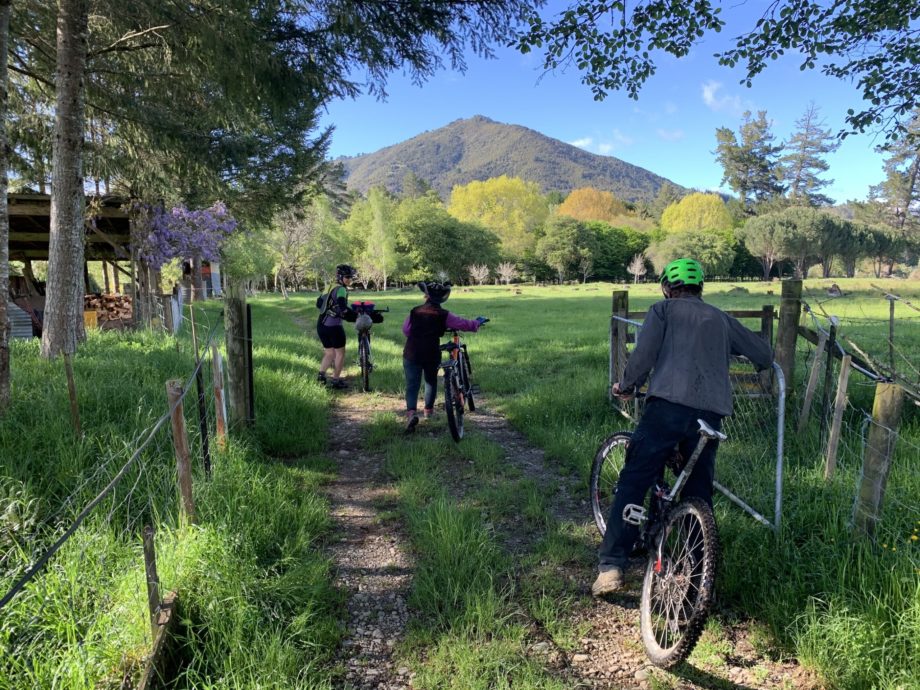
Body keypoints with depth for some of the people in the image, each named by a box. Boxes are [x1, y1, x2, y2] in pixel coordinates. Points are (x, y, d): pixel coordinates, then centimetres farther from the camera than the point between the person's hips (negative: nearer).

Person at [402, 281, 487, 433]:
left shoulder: (415, 312, 1)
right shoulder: (443, 315, -6)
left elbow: (405, 330, 5)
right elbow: (463, 324, -4)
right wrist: (478, 322, 14)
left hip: (412, 354, 0)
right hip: (432, 355, 0)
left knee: (412, 385, 1)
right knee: (431, 381, 24)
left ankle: (411, 412, -21)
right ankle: (429, 409, 36)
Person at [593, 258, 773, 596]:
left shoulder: (663, 309, 14)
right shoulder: (721, 318, 26)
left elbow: (643, 355, 0)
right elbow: (764, 354, 28)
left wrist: (626, 386, 15)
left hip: (668, 404, -4)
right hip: (711, 413, 4)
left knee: (633, 483, -1)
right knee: (699, 493, 14)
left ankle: (611, 567, -6)